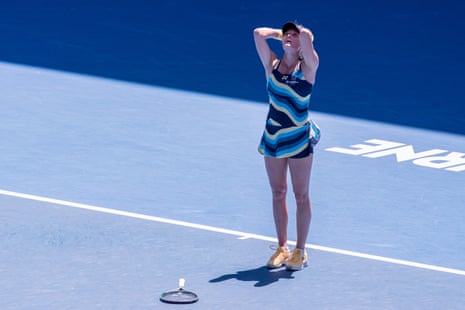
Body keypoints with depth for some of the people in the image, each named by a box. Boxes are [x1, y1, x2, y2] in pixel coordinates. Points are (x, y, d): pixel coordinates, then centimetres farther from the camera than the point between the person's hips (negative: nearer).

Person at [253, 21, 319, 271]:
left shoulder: (308, 67, -7)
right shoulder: (272, 65, 2)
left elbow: (306, 36, -24)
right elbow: (259, 33, -8)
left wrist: (303, 35, -2)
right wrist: (279, 33, 7)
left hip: (299, 140, -3)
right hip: (272, 138, 3)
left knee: (301, 196, 4)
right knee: (278, 194, 11)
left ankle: (300, 251, 12)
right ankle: (282, 247, 22)